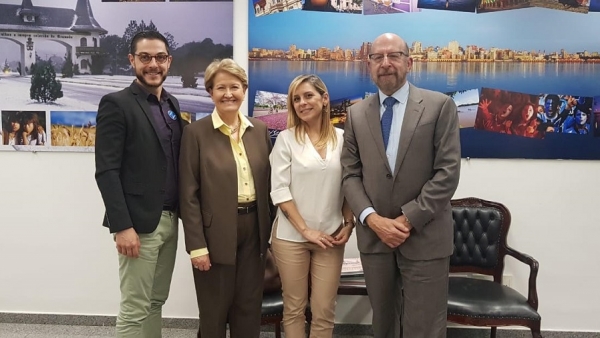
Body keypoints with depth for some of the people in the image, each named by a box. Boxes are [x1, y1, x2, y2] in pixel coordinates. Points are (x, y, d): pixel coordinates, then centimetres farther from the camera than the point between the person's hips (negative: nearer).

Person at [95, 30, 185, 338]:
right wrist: (122, 226, -19)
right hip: (139, 223, -7)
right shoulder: (116, 104, -8)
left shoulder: (172, 104, 13)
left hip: (170, 220, 7)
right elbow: (106, 172, -14)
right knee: (134, 309, 2)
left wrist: (180, 215, 9)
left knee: (156, 302, 16)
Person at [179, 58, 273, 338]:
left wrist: (269, 231, 8)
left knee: (249, 308, 13)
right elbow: (188, 194, -9)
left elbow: (267, 182, 10)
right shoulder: (196, 132, -7)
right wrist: (196, 245, -13)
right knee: (214, 312, 10)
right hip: (216, 232, -4)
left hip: (253, 229, 4)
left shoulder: (260, 129, 6)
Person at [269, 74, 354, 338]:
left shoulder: (342, 138, 3)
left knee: (324, 311, 6)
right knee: (294, 308, 9)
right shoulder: (286, 138, -2)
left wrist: (349, 223, -3)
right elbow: (279, 190, -7)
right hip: (291, 236, -1)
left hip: (330, 236, 2)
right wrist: (305, 230, -11)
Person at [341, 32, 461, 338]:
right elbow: (350, 175, 3)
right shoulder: (356, 114, 6)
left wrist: (408, 219, -14)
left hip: (425, 237, -3)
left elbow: (447, 173, -10)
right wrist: (372, 219, -11)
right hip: (373, 236, 3)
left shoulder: (439, 106, -4)